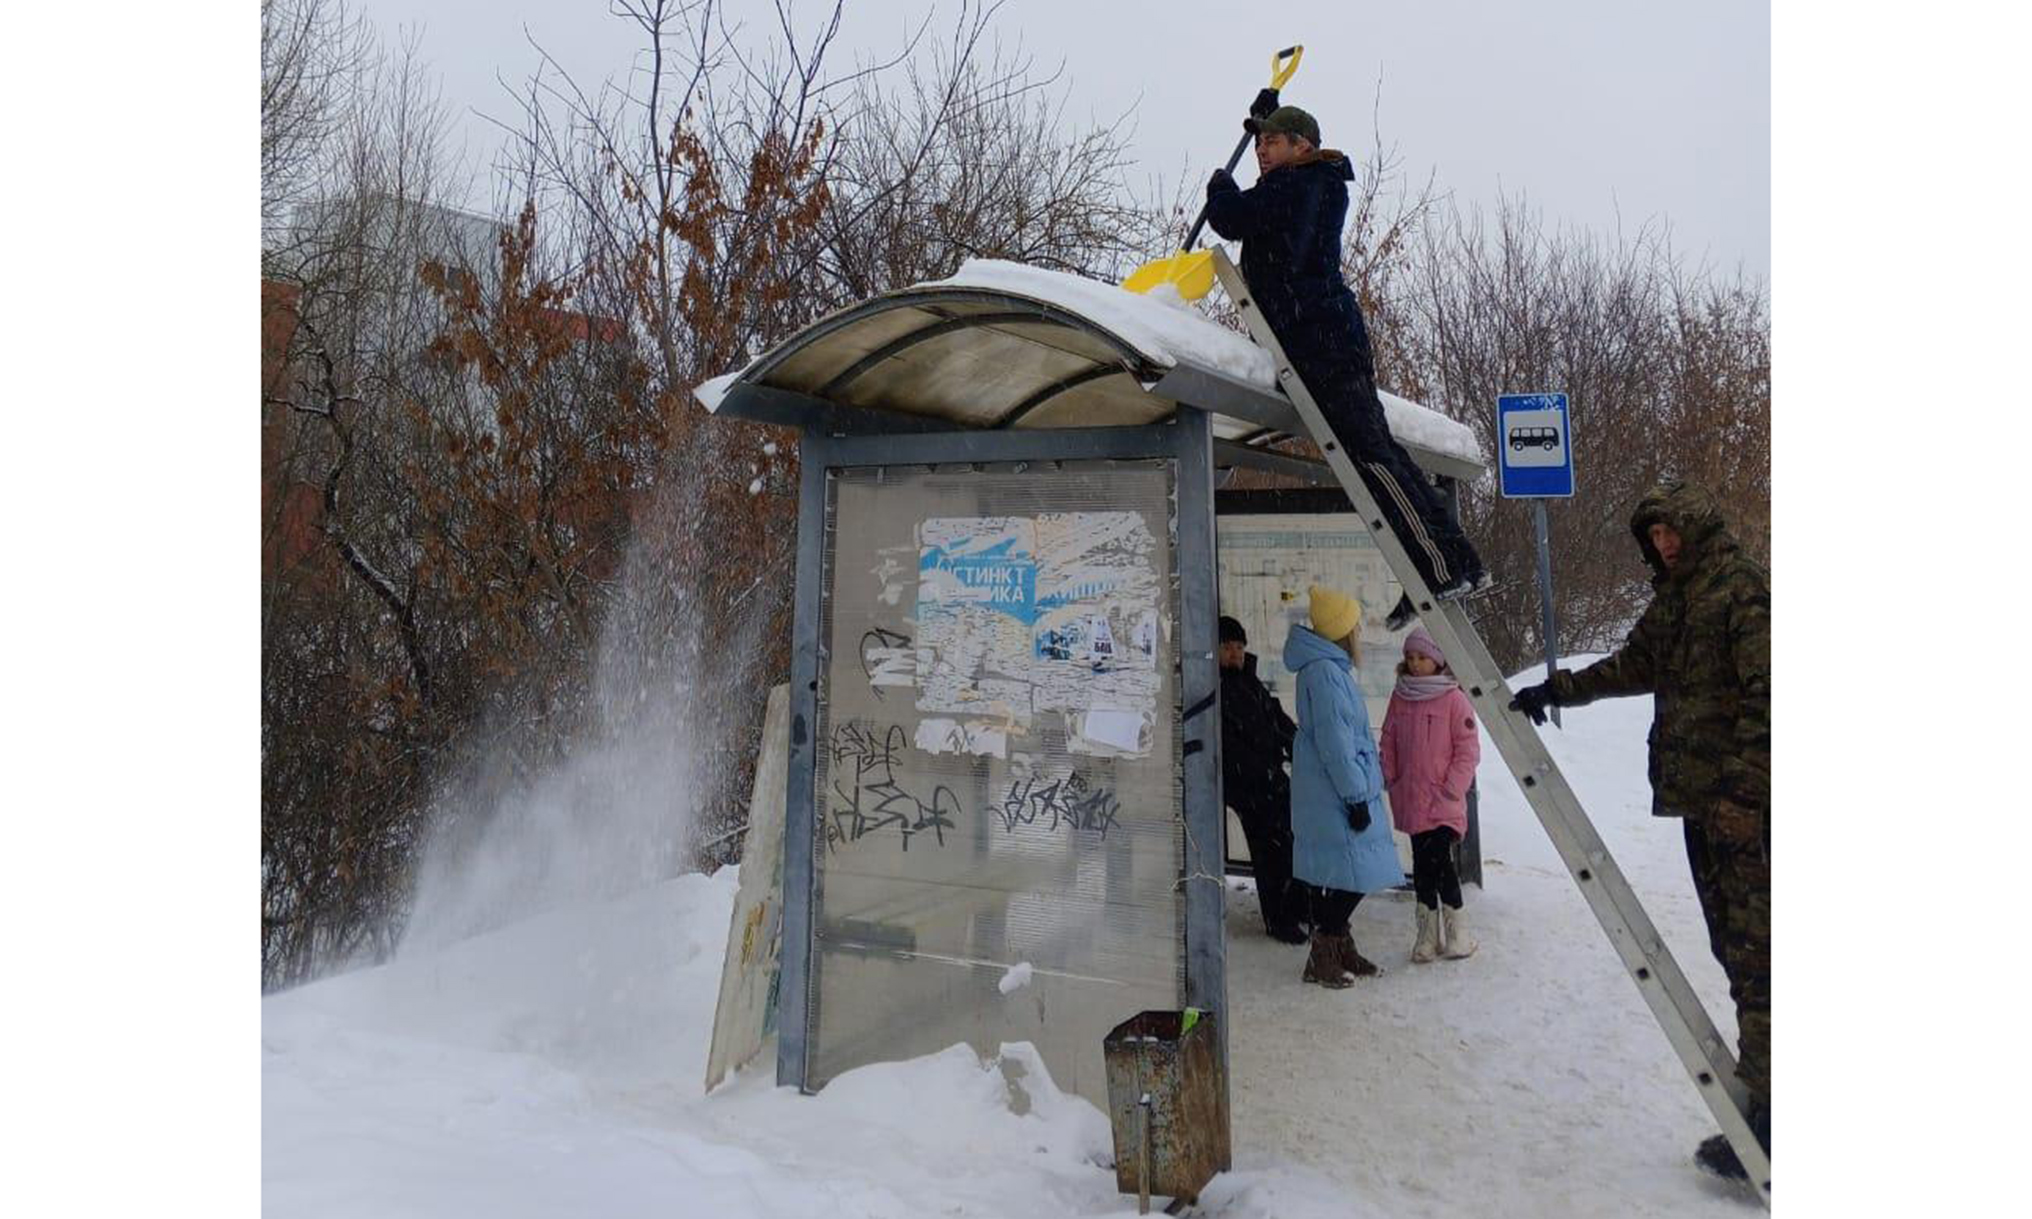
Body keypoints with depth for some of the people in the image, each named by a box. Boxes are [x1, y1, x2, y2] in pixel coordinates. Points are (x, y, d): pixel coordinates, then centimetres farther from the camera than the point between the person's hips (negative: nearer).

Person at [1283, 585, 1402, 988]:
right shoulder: (1325, 672, -18)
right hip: (1336, 796, -10)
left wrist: (1361, 790, 23)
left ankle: (1338, 949, 25)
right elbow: (1334, 743, -21)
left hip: (1329, 797, 10)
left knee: (1332, 876, 15)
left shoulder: (1329, 668, 14)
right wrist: (1356, 797, -17)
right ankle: (1324, 956, 2)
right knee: (1355, 874, -5)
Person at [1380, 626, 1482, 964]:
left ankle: (1456, 929, 7)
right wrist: (1389, 778, 4)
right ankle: (1427, 932, 21)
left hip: (1444, 804, -5)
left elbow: (1468, 749, -7)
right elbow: (1388, 744, 14)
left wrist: (1451, 790, -11)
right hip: (1410, 800, 5)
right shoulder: (1400, 698, 7)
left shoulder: (1454, 699, -8)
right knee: (1421, 864, 11)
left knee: (1440, 860, -11)